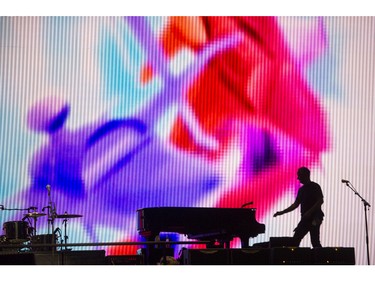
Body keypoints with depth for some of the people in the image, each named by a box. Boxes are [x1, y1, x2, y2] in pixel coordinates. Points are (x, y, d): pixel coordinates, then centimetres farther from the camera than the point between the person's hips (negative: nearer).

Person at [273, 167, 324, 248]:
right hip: (305, 219, 8)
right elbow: (295, 204, 19)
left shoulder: (315, 187, -5)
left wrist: (309, 212, -23)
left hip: (314, 218, -8)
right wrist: (282, 212, 12)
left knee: (315, 241, -12)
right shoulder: (301, 189, 17)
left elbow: (320, 201, -15)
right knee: (295, 240, 0)